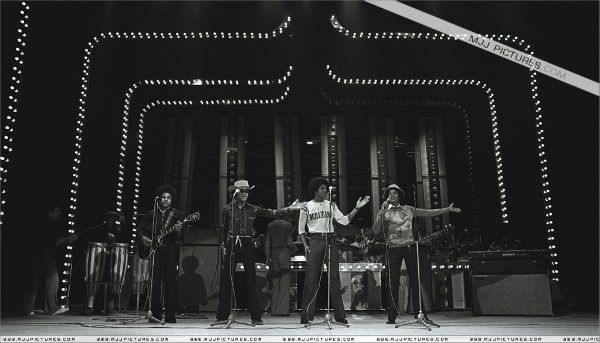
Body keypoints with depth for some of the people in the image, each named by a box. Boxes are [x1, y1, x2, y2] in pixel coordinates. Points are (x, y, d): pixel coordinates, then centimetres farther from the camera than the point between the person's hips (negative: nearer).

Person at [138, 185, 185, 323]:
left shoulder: (177, 214, 9)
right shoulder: (151, 214, 15)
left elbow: (182, 235, 1)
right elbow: (141, 227, 18)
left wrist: (179, 232, -21)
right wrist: (143, 238, 0)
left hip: (171, 250, -2)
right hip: (154, 250, 2)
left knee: (170, 282, -5)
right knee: (155, 282, 0)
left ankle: (170, 315, 1)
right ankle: (155, 314, 9)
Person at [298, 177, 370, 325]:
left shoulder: (331, 205, 12)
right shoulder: (306, 206, 6)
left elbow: (344, 220, 4)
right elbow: (301, 228, 10)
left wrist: (357, 208, -4)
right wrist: (305, 245, -2)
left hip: (330, 240, 2)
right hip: (315, 241, -2)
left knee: (334, 277, 3)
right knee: (311, 278, -5)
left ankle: (339, 315, 8)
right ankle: (306, 316, 1)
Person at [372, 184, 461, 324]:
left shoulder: (408, 209, 13)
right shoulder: (383, 213, 6)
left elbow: (428, 213, 13)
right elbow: (375, 230, -6)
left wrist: (448, 209, 10)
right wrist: (382, 211, -13)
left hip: (409, 247, 2)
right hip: (393, 249, -2)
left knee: (415, 281, 3)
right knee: (393, 282, -4)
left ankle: (420, 314, 12)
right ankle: (392, 317, 3)